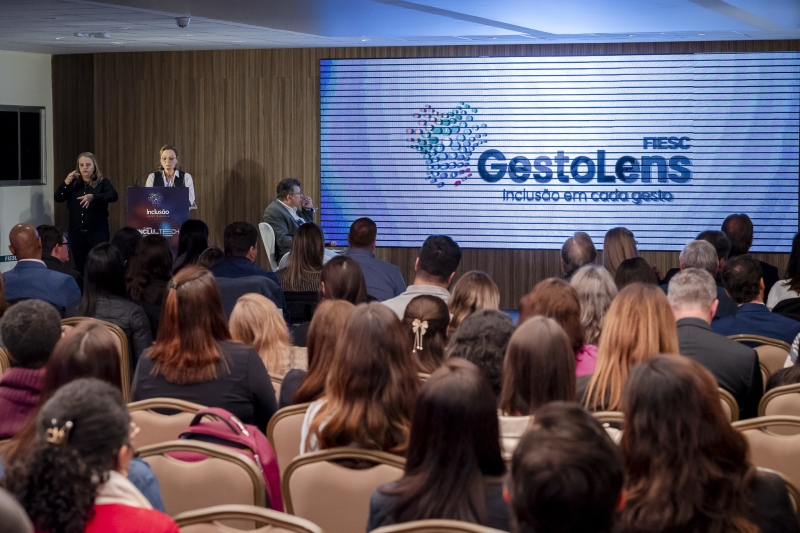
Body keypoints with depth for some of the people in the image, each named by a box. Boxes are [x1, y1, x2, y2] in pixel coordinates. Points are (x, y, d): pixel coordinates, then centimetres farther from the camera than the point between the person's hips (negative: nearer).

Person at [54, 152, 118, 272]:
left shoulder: (102, 183, 0)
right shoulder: (74, 184, 10)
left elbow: (114, 196, -18)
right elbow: (58, 198, 1)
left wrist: (92, 197, -34)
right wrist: (66, 182, -16)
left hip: (97, 232, -3)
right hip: (77, 233, 3)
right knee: (80, 267, 6)